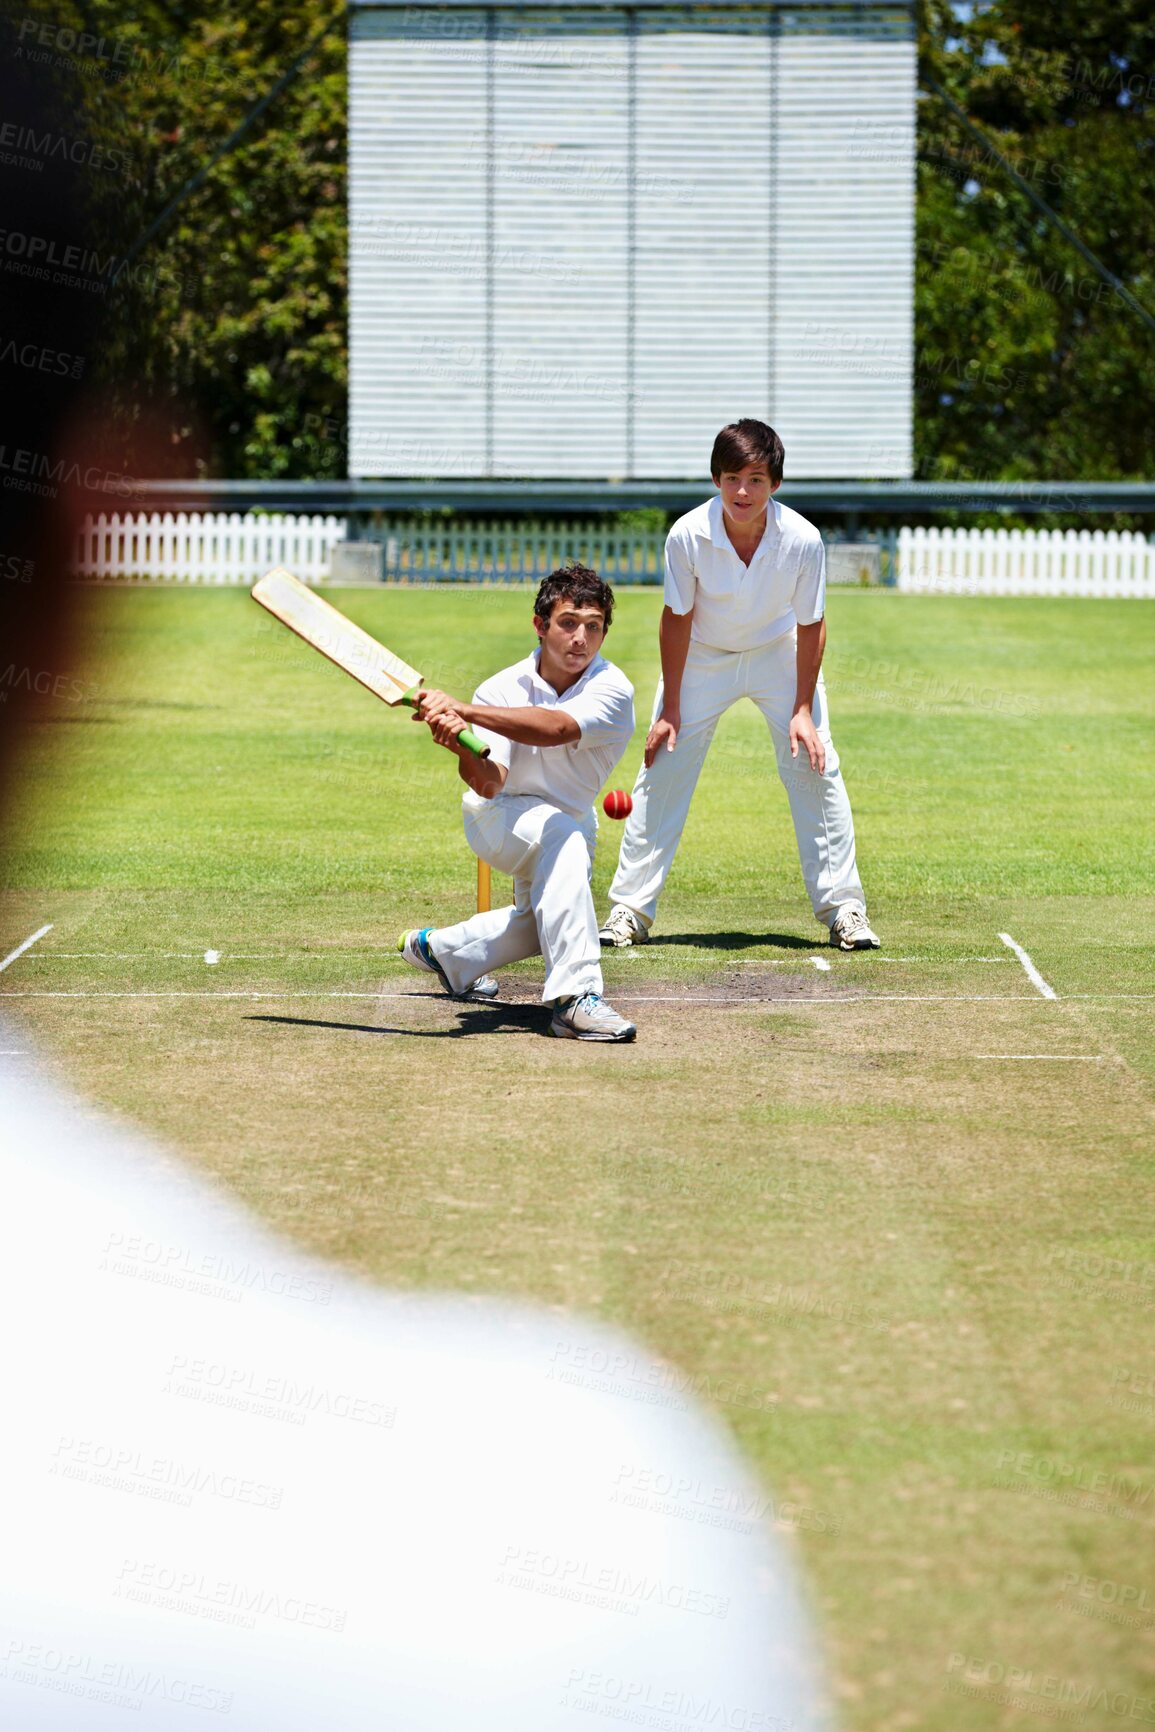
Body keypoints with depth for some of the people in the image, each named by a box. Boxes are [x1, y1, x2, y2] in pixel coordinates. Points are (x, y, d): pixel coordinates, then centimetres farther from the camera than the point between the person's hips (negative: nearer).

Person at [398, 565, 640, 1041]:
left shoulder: (611, 690, -29)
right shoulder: (502, 690, -25)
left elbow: (555, 729, -50)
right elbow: (490, 784, -37)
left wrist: (464, 710, -61)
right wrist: (465, 750, -61)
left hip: (570, 820, 4)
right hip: (497, 818, -4)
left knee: (538, 924, 20)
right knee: (561, 834, -36)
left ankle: (438, 949, 48)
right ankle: (574, 997, -42)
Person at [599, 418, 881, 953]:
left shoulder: (803, 540, -28)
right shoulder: (687, 536, -28)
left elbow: (810, 626, -14)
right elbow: (677, 619, -14)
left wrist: (803, 710, -13)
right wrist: (670, 709, -10)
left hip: (780, 654, 0)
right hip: (703, 656, 0)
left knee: (816, 769, -8)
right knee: (662, 769, -3)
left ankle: (843, 907, 3)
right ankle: (630, 909, 6)